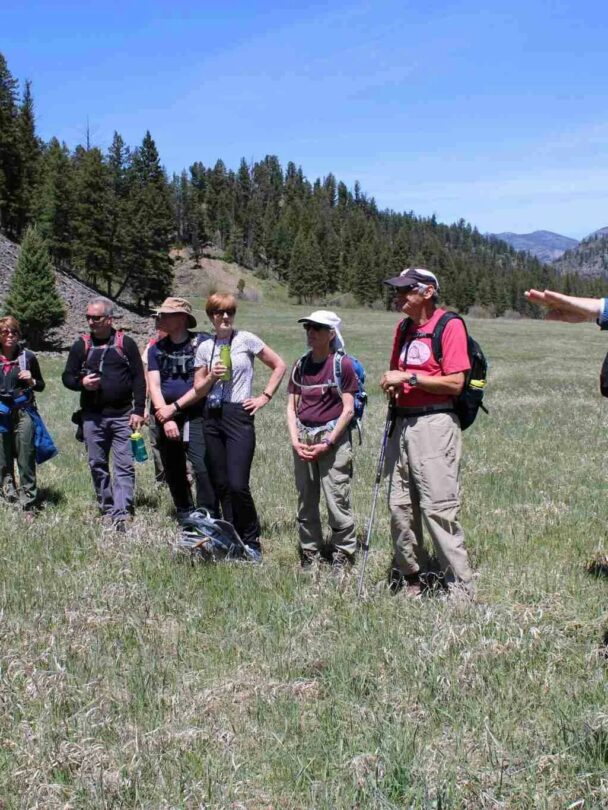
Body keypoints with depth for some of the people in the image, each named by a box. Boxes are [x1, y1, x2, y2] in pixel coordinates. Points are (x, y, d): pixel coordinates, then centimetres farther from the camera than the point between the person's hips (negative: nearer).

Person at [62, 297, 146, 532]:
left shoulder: (126, 343, 0)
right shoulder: (80, 345, 6)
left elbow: (138, 378, 0)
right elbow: (67, 376, 11)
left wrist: (138, 410, -7)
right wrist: (81, 382, -12)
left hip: (122, 416, -3)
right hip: (92, 417, 3)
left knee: (124, 466, -7)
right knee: (97, 465, 9)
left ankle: (121, 514, -8)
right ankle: (107, 510, 21)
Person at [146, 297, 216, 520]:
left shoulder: (201, 343, -5)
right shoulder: (156, 349, 10)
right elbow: (154, 386, 1)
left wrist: (175, 406, -11)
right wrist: (165, 418, -12)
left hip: (195, 416, -5)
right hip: (165, 417, 5)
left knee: (202, 467, -19)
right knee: (173, 473, 12)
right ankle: (186, 519, 26)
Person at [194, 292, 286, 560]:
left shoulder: (246, 340, 0)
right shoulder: (205, 348, 9)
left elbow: (279, 365, 4)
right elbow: (198, 390, 10)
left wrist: (265, 397, -1)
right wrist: (212, 377, -9)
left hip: (239, 416, -4)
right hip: (212, 418, 4)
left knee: (238, 485, -12)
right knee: (221, 485, 7)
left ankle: (251, 542, 4)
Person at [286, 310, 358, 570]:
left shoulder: (342, 365, -6)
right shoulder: (301, 365, 9)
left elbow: (348, 409, -7)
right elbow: (292, 406, 11)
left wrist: (327, 443, -12)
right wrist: (295, 440, -3)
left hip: (333, 437, -5)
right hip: (304, 438, 5)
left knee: (337, 501, -5)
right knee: (306, 501, 11)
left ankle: (343, 554, 7)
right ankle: (310, 554, 22)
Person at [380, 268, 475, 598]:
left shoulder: (450, 325, -8)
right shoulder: (403, 328, 16)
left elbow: (455, 383, -14)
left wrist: (410, 378, -13)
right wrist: (391, 383, 5)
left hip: (434, 424, -8)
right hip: (402, 424, 8)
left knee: (438, 506, -11)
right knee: (400, 506, 10)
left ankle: (460, 588, -4)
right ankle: (410, 575, 23)